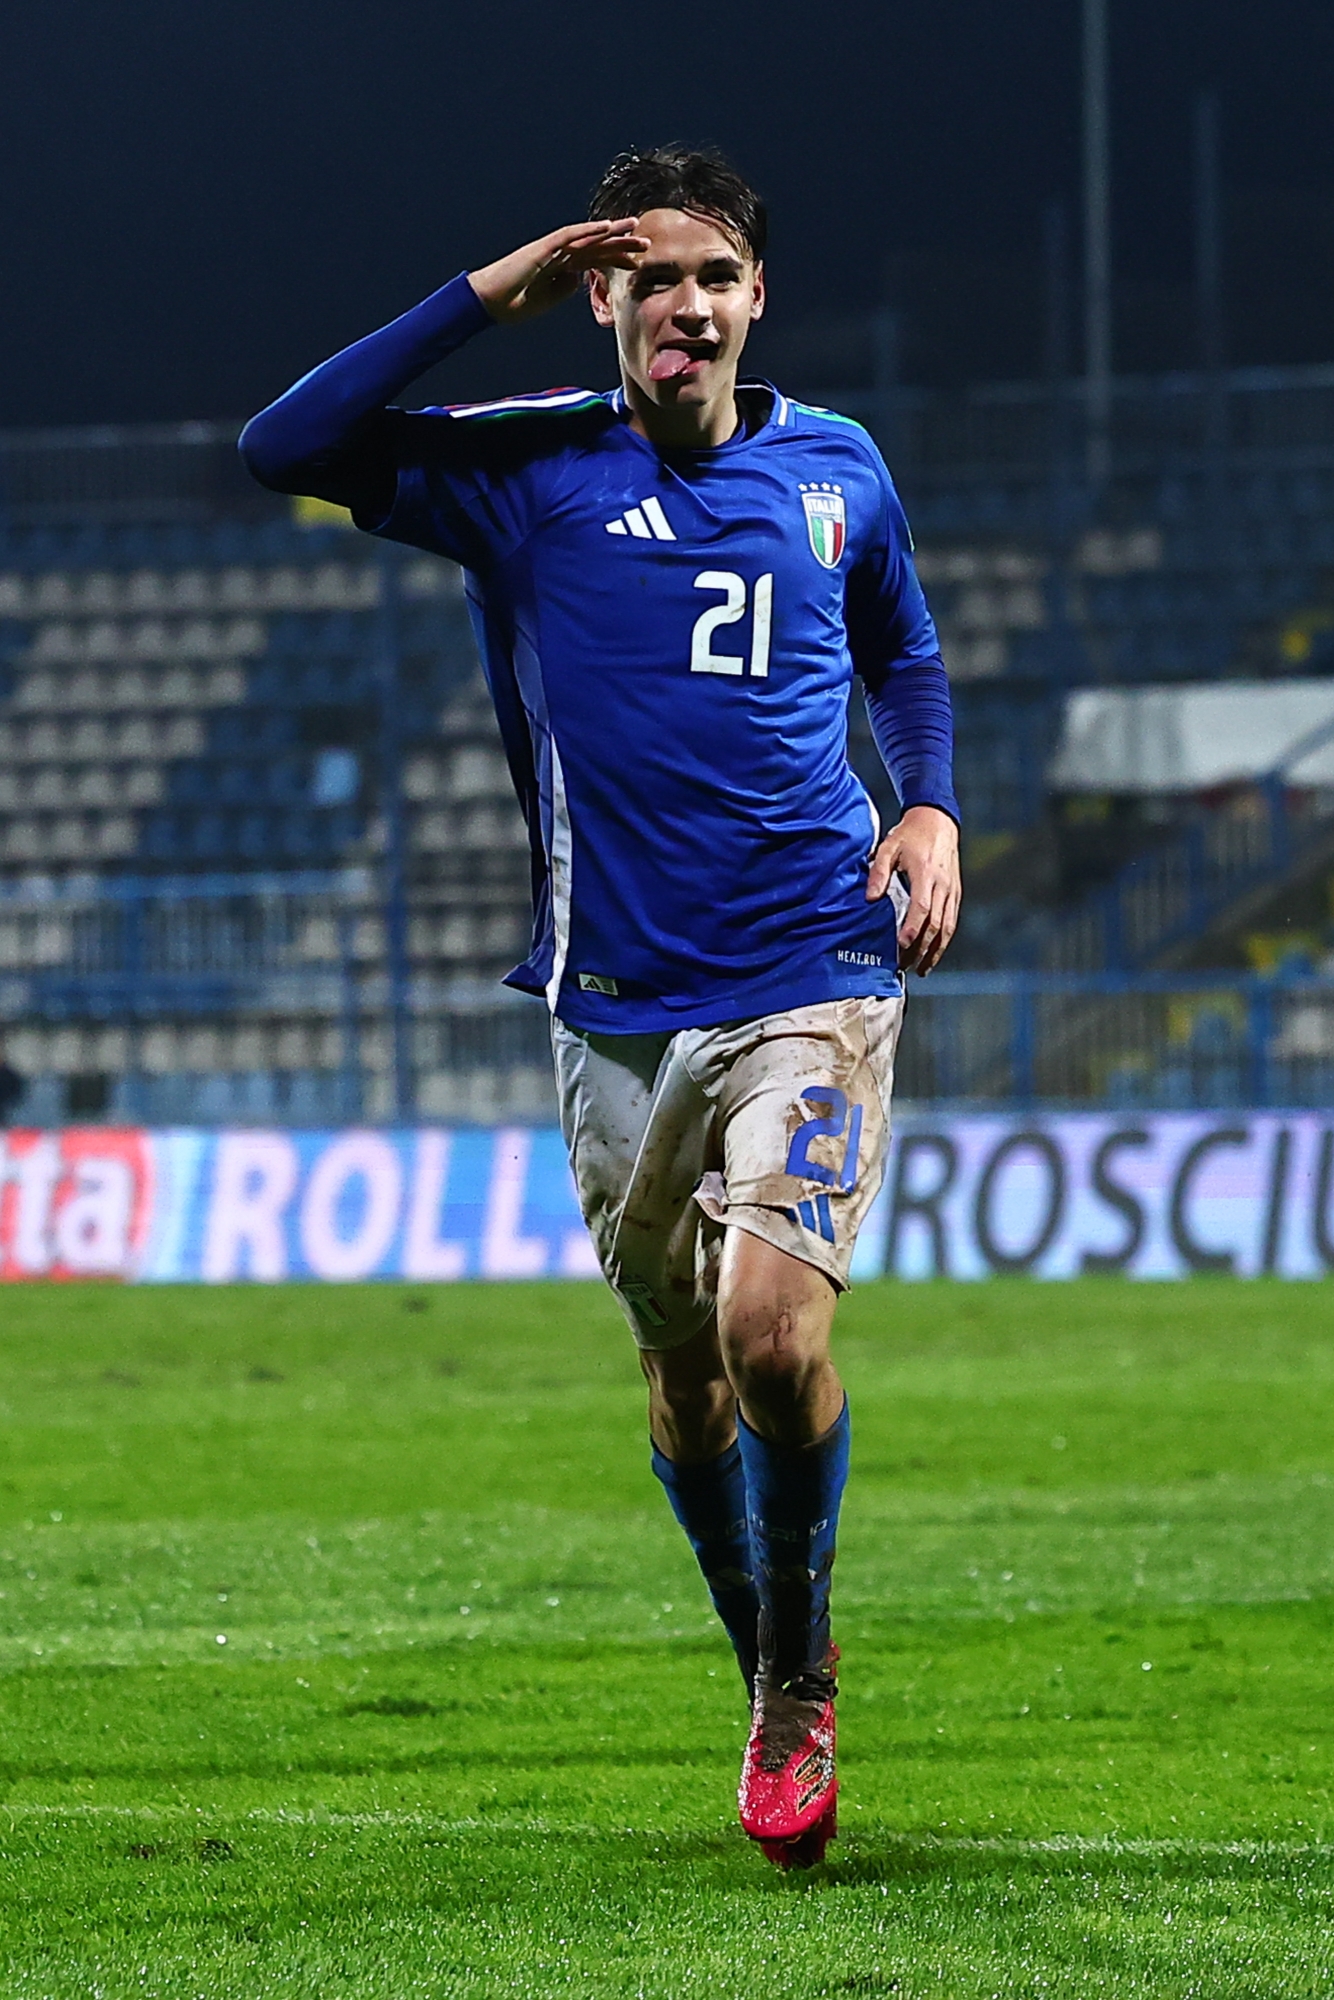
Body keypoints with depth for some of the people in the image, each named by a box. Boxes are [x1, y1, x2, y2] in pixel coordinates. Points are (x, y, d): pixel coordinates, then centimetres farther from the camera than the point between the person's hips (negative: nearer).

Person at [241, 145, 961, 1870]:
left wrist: (929, 808, 6)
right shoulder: (529, 468, -1)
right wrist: (488, 296, -12)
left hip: (815, 968, -1)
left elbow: (904, 656, 25)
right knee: (681, 1366, 9)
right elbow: (286, 449, -13)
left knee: (770, 1318, -18)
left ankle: (799, 1678, 4)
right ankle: (779, 1699, 29)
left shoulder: (836, 468, 7)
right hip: (619, 998, 1)